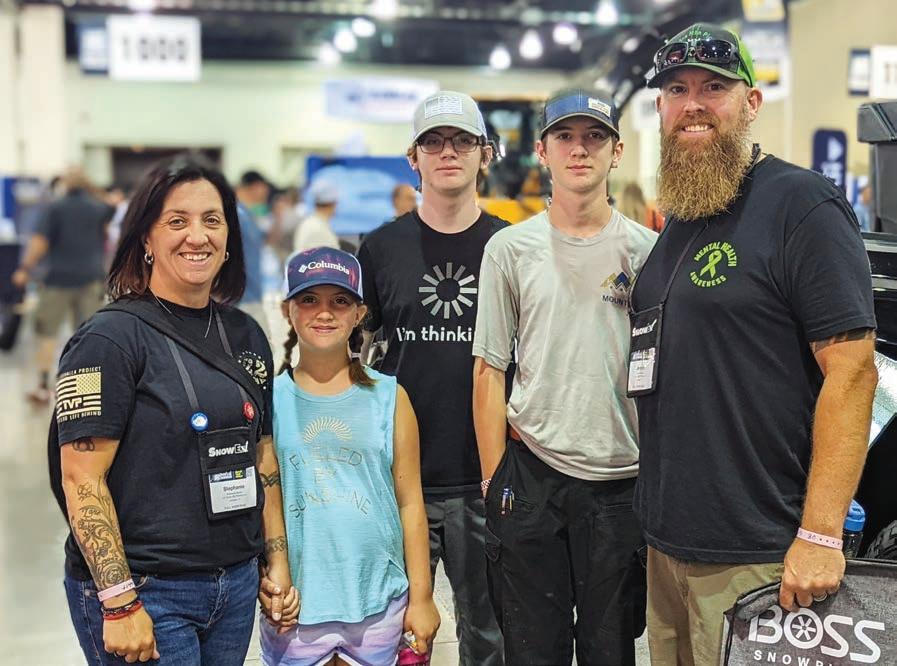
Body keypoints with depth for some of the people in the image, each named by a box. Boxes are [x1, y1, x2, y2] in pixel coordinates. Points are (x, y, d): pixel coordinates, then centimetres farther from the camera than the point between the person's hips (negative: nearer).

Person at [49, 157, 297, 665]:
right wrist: (119, 603, -19)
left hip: (236, 585, 6)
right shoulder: (111, 339, -11)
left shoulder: (246, 335, 8)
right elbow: (81, 477, -15)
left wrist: (278, 563, 10)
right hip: (146, 593, -6)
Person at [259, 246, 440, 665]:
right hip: (296, 604, -1)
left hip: (378, 602, 1)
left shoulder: (389, 397, 2)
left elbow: (409, 502, 3)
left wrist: (421, 597, 3)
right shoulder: (269, 398, -1)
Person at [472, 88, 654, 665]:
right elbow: (490, 370, 4)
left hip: (622, 480, 0)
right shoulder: (510, 249, 3)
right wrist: (494, 477, 0)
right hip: (532, 472, 0)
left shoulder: (647, 250, 3)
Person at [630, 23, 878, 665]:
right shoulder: (677, 221, 14)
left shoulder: (803, 204, -10)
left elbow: (851, 371, -17)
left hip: (758, 559, -7)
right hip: (667, 543, 8)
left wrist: (820, 537, -21)